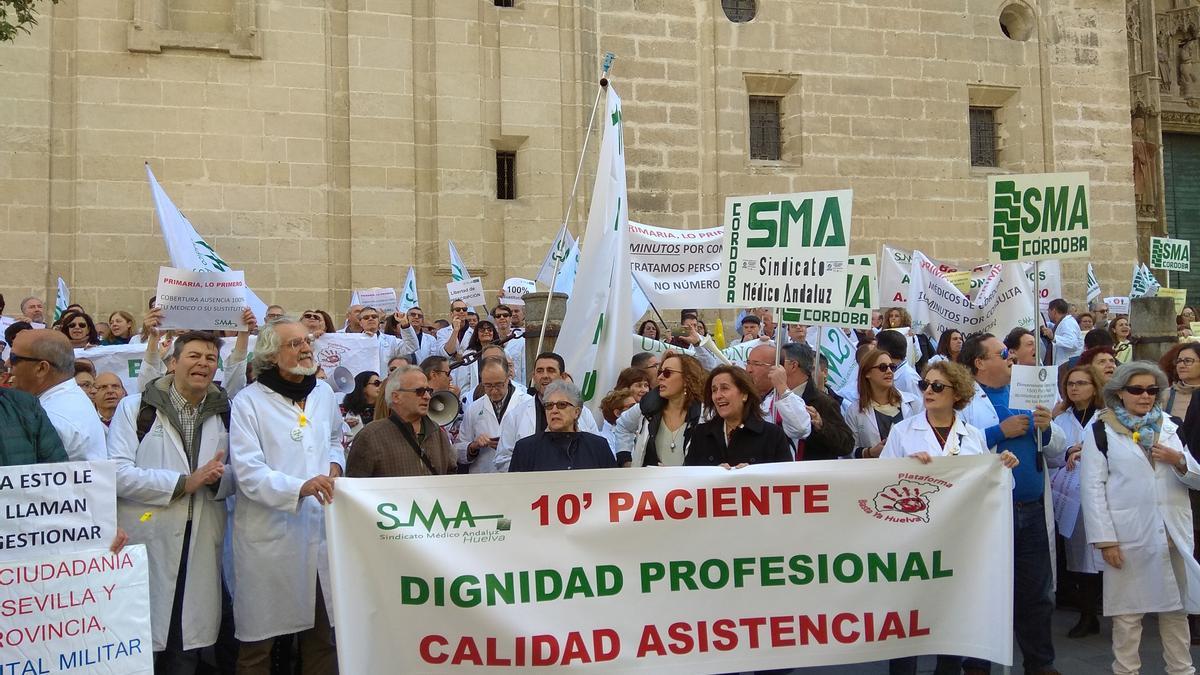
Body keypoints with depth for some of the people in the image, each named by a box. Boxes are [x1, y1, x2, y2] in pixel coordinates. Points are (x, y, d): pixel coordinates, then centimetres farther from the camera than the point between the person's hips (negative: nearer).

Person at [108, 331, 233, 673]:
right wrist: (184, 483, -15)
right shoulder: (135, 408, -1)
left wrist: (217, 479, -11)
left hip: (202, 542, 3)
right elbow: (118, 474, -11)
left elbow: (235, 477, 12)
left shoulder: (225, 413, 10)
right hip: (147, 540, -3)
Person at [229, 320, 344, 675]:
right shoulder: (248, 402, -6)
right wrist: (299, 487, -29)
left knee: (323, 635, 11)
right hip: (270, 536, -5)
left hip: (320, 529, 5)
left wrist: (335, 463, 8)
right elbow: (248, 471, -15)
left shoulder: (324, 393, 12)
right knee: (259, 644, 4)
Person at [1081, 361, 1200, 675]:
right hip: (1130, 536, -4)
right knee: (1128, 612, 3)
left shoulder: (1171, 427, 12)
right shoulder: (1102, 431, -1)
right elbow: (1092, 487, -6)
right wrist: (1105, 540, -12)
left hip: (1175, 533, 4)